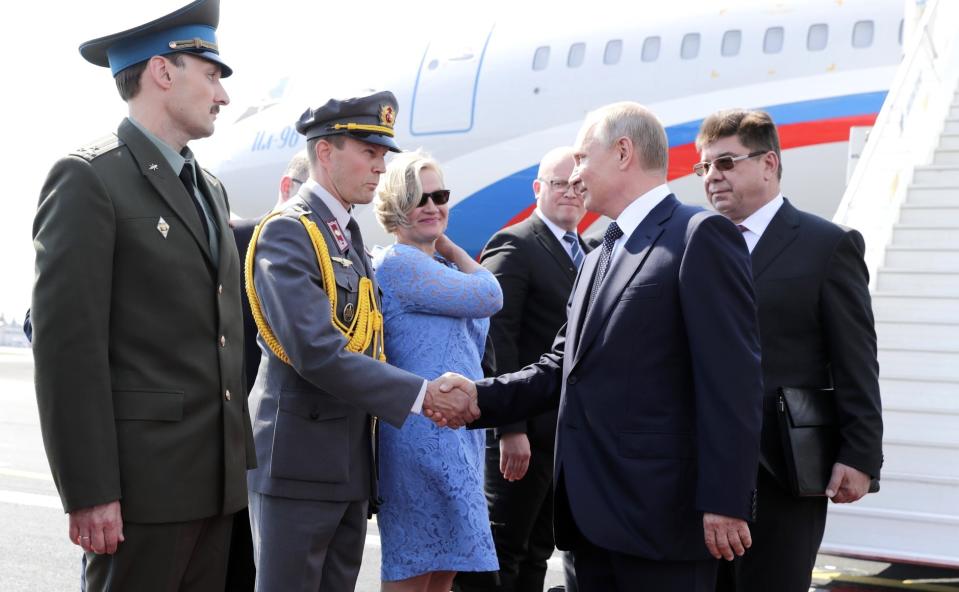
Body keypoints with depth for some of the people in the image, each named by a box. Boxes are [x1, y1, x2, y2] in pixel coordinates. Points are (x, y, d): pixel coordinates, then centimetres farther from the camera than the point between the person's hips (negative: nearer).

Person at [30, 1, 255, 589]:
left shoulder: (211, 187, 17)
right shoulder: (89, 178, -8)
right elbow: (68, 345, -14)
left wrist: (240, 454, 15)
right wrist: (89, 493, -18)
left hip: (217, 476, 7)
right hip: (143, 476, -7)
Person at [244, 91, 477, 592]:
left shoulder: (348, 236, 16)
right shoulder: (287, 232, -13)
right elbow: (317, 353, -23)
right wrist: (420, 395, -21)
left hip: (352, 463, 9)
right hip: (299, 461, -9)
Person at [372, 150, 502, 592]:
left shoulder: (442, 268, 15)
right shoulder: (398, 263, -12)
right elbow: (490, 297, -14)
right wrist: (450, 248, 0)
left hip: (460, 433, 9)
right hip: (424, 435, -9)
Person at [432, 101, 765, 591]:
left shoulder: (701, 236, -8)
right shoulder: (598, 259, 21)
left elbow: (733, 381, -15)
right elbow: (564, 367, 18)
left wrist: (724, 502, -19)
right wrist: (483, 397, 2)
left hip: (661, 512, -8)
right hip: (592, 513, 9)